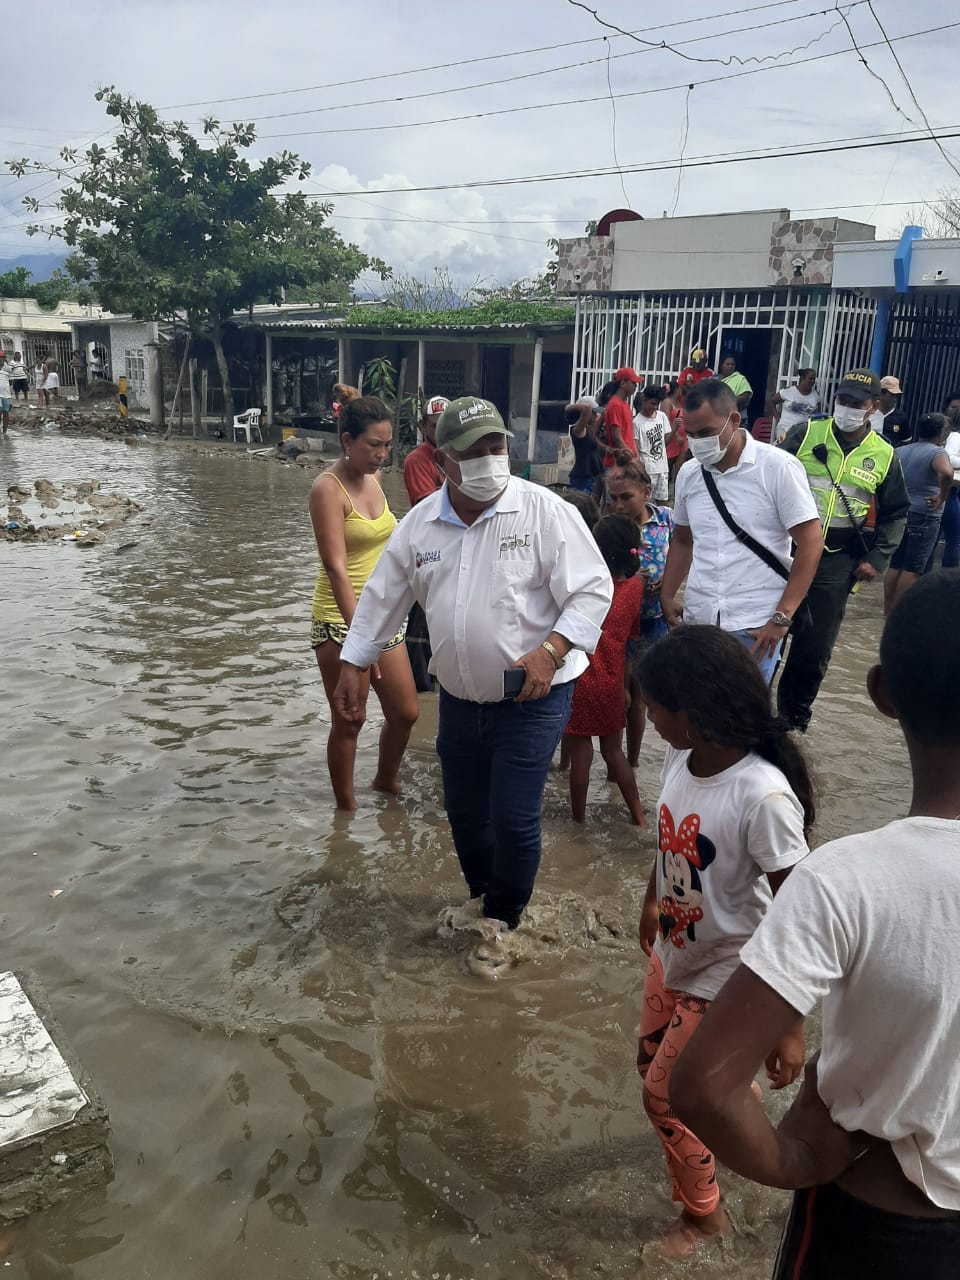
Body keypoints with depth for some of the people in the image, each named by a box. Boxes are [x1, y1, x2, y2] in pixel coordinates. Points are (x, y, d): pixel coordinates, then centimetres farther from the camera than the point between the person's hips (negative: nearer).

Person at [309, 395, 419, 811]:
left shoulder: (372, 479, 6)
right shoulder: (328, 488, -16)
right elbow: (336, 568, -24)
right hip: (341, 620, -7)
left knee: (405, 713, 13)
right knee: (349, 722, 5)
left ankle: (385, 782, 38)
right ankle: (346, 808, 23)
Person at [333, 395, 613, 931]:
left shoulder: (545, 511, -14)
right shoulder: (419, 524, 0)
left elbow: (593, 590, -13)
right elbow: (383, 599, 10)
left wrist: (550, 651, -25)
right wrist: (353, 667, 12)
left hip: (532, 699, -4)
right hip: (459, 699, 5)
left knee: (513, 818, -1)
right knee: (465, 812, 17)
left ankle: (505, 917, 27)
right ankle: (480, 895, 45)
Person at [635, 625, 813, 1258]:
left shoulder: (762, 797, -34)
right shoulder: (680, 757, -12)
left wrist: (790, 1026, -19)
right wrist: (652, 901, 22)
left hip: (725, 976, -7)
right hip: (673, 954, 7)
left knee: (666, 1096, 7)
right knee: (653, 1060, 25)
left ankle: (703, 1212, 36)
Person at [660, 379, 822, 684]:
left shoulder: (778, 468, -8)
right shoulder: (688, 473, 7)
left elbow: (810, 543, -8)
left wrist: (782, 617, -13)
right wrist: (666, 597, 12)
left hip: (755, 625, -4)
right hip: (697, 619, 5)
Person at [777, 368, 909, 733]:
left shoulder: (884, 455, 4)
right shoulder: (806, 433, 0)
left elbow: (896, 513, 11)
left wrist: (877, 559, 0)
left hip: (836, 564, 1)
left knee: (815, 647, 4)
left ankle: (793, 716, 23)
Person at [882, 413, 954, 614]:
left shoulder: (900, 451, 9)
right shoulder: (937, 452, -12)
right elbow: (947, 473, -32)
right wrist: (942, 498, -18)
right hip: (924, 517, -6)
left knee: (895, 565, 13)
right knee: (913, 568, 0)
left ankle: (888, 609, 19)